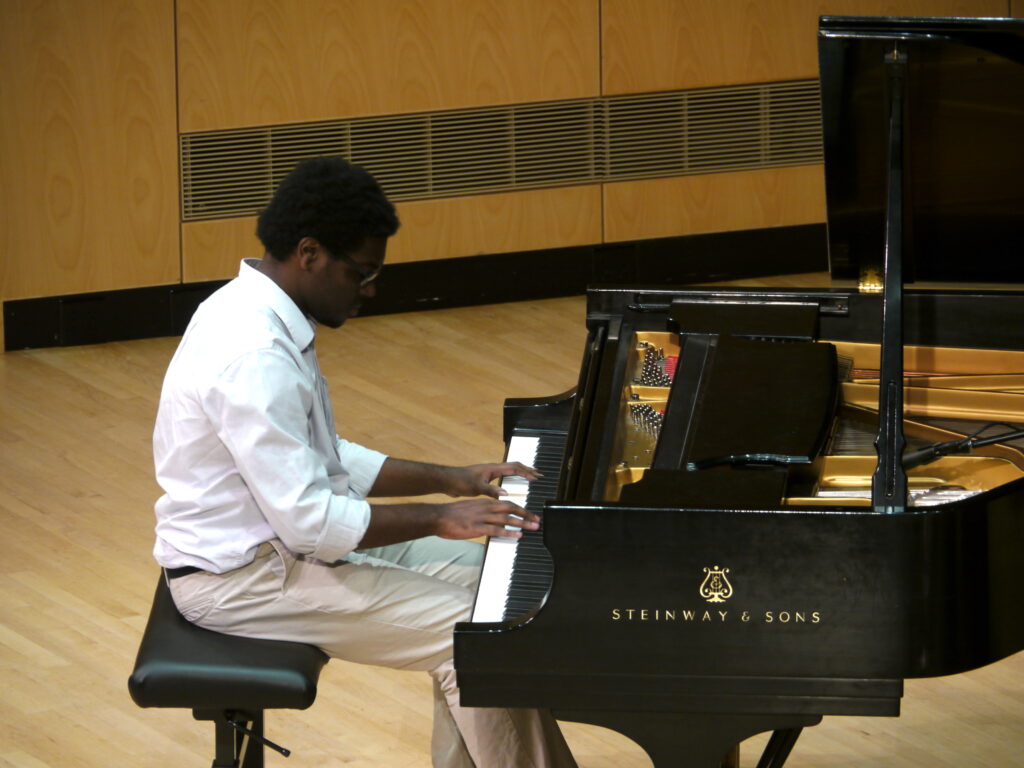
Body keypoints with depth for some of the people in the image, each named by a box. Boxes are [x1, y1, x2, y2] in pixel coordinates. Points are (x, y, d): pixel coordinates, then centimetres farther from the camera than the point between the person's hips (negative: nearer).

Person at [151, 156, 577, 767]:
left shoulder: (262, 313, 6)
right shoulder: (253, 356, -27)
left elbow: (323, 462, 16)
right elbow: (309, 520, -28)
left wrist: (449, 480, 9)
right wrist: (439, 519, -19)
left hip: (276, 538, 11)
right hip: (239, 579, -11)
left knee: (475, 571, 11)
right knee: (477, 632, -13)